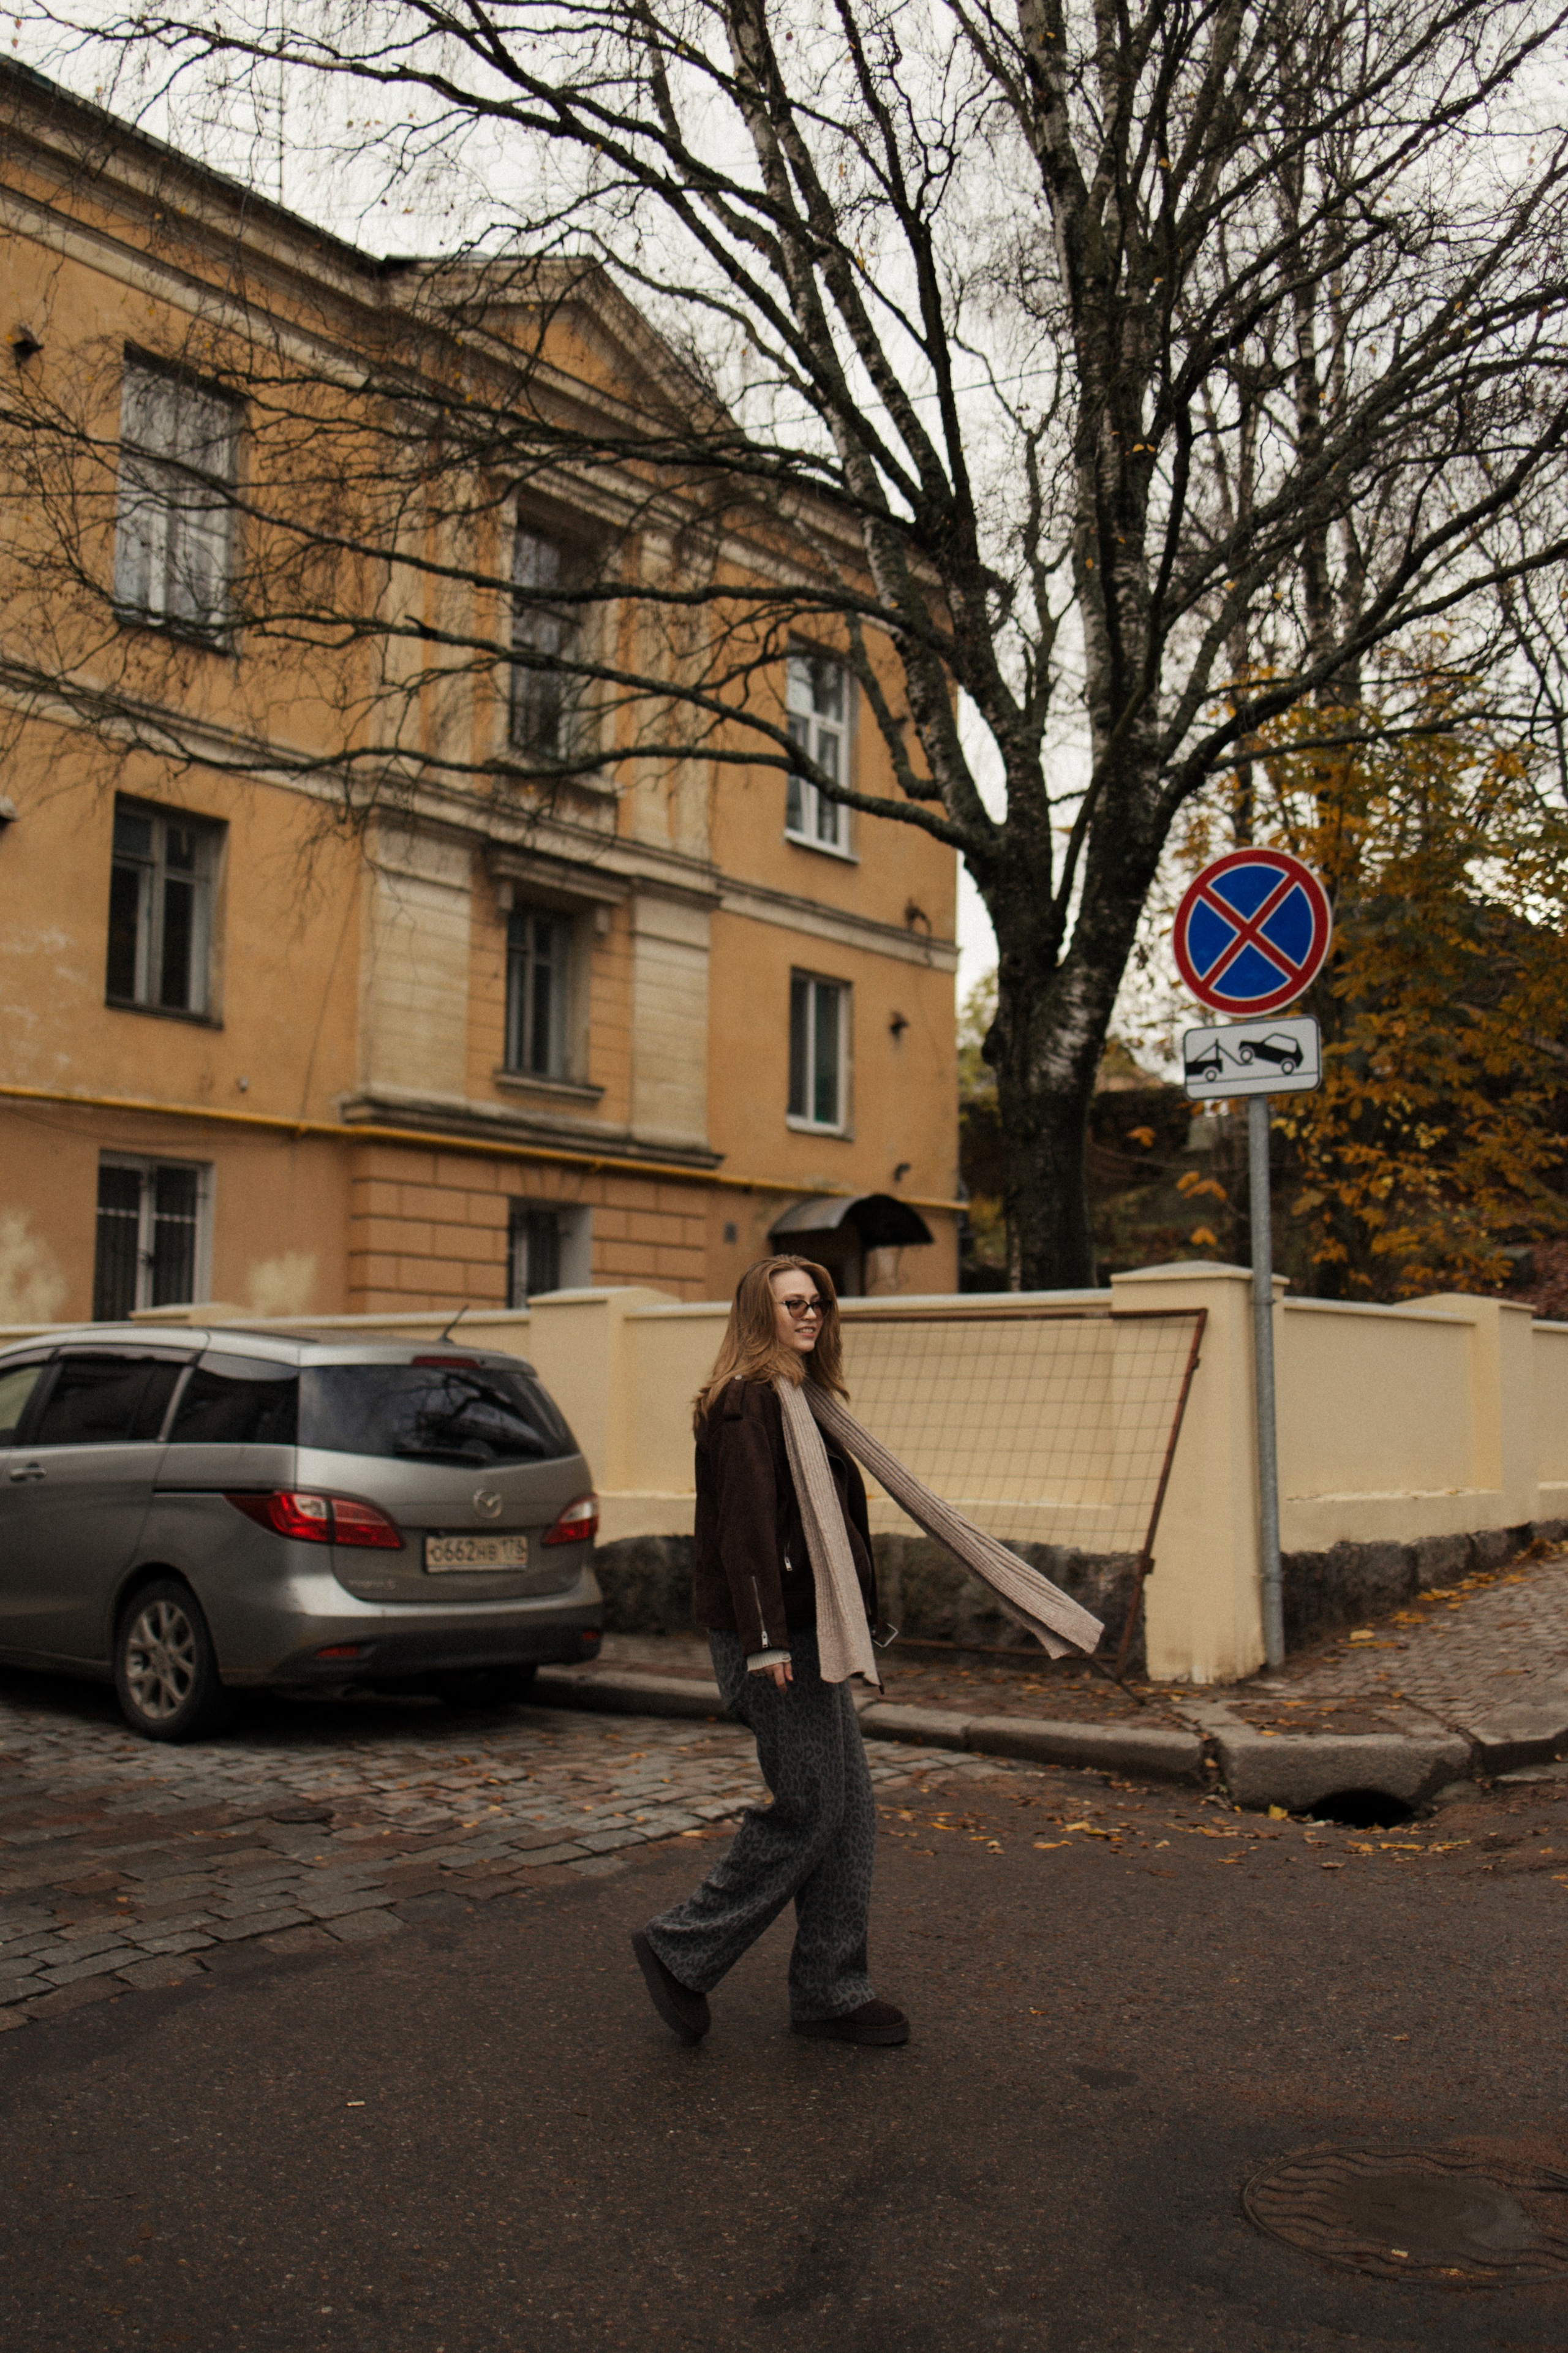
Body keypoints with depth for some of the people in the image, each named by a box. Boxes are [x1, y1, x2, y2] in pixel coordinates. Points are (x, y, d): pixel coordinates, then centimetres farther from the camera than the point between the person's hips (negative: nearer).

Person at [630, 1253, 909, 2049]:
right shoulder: (749, 1401, -14)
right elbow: (745, 1526, -20)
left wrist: (851, 1620, 19)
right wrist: (767, 1639, -23)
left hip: (811, 1633, 10)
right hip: (772, 1638, -10)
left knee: (848, 1811, 10)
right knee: (807, 1809, -5)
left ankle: (832, 1992, 19)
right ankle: (681, 1951, 10)